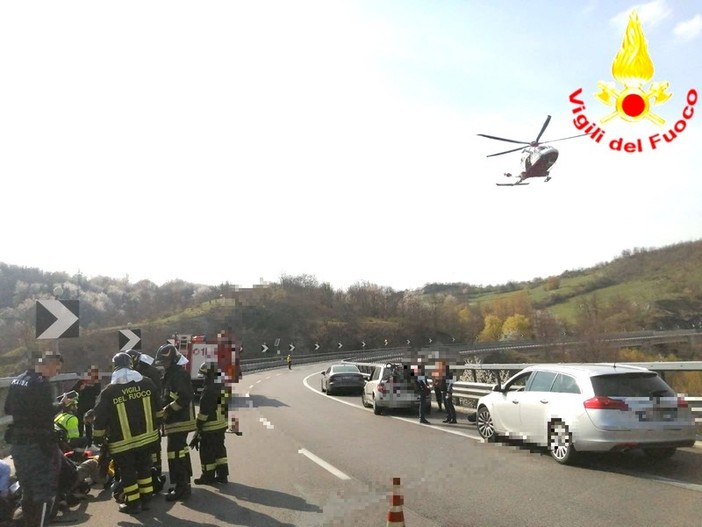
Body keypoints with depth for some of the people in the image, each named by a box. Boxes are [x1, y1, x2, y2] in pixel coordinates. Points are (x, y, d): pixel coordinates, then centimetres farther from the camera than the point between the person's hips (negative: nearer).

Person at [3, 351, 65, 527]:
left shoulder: (16, 380, 11)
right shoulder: (41, 383, -17)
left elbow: (8, 409, 19)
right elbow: (47, 413, -21)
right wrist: (60, 405, -4)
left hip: (17, 441, 9)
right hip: (37, 443, -9)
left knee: (27, 489, 18)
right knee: (45, 489, 0)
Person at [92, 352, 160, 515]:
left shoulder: (109, 391, -11)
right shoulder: (147, 383, -2)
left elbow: (101, 417, -6)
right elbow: (156, 408, 9)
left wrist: (98, 437, 8)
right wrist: (155, 427, 23)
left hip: (122, 442, -3)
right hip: (147, 437, 4)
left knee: (127, 472, 11)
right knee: (144, 468, 18)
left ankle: (133, 503, 19)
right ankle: (145, 499, 25)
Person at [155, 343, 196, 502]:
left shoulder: (179, 375, -16)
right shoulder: (171, 375, 17)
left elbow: (185, 397, -26)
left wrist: (167, 410, -21)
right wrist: (166, 410, 9)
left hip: (178, 421, -11)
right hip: (178, 420, 11)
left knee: (175, 453, -8)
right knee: (181, 451, 17)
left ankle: (181, 488, -2)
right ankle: (184, 484, 27)